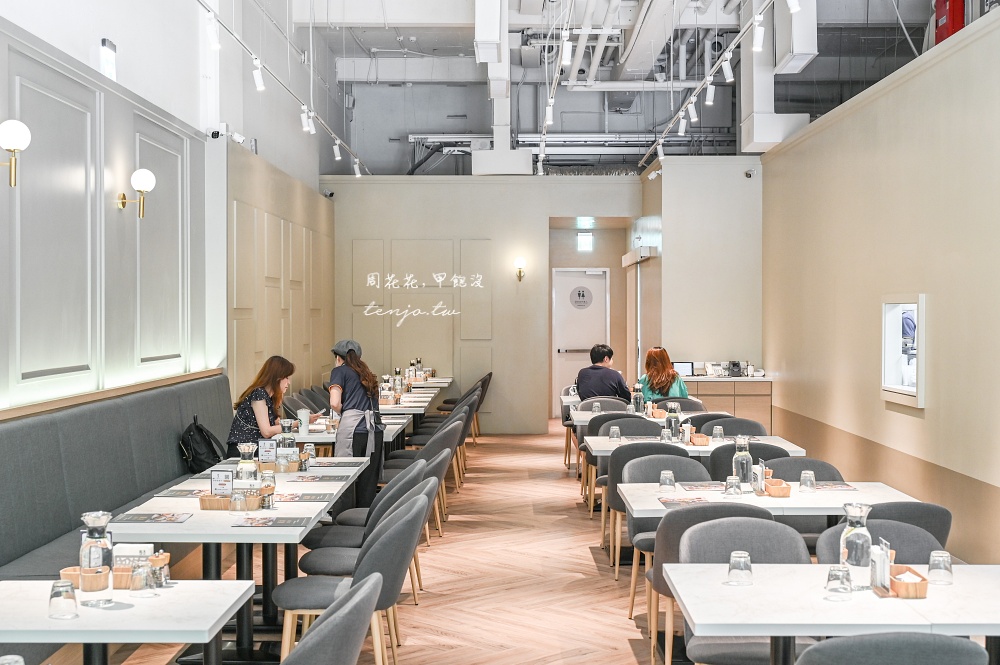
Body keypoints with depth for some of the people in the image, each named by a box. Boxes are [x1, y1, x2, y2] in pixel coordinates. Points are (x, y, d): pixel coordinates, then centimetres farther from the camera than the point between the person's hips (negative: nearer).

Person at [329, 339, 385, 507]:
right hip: (375, 429, 5)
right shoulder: (367, 374, 24)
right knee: (369, 481, 9)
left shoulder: (340, 371, 8)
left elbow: (335, 403, -5)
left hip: (352, 428, -5)